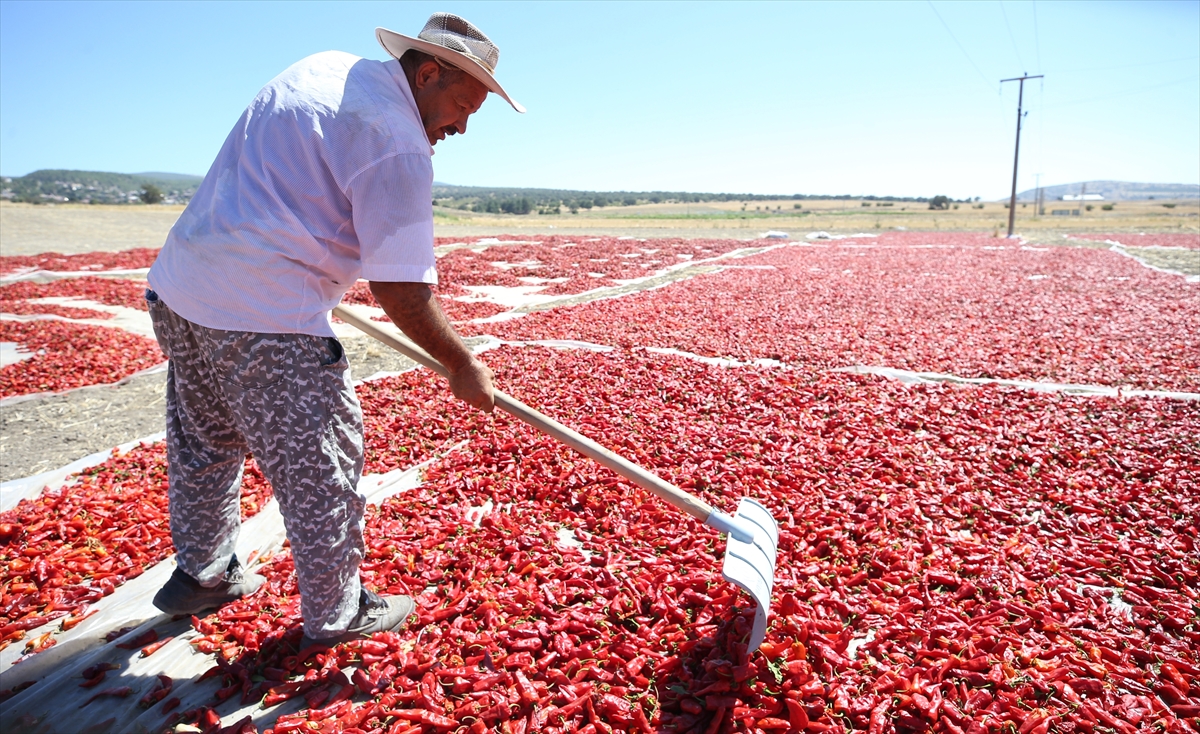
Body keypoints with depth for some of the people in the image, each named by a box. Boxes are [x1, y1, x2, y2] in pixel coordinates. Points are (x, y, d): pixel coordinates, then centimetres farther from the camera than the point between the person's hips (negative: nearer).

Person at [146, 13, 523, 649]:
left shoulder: (325, 67, 14)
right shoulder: (399, 144, -15)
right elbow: (399, 292, -18)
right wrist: (461, 365, -5)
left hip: (178, 286, 10)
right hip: (267, 316, -10)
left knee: (204, 444, 24)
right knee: (320, 467, 6)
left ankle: (200, 575, 44)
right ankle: (336, 614, 22)